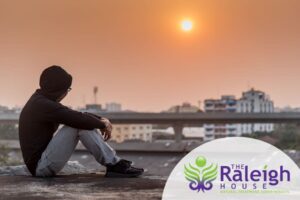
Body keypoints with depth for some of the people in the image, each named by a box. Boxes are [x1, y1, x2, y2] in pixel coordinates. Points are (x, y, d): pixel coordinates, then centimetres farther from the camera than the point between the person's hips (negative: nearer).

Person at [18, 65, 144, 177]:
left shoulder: (42, 100, 11)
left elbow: (75, 114, 14)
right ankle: (114, 165, -16)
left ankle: (115, 164, 2)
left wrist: (100, 120, 0)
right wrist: (102, 124, -7)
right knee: (78, 124, -19)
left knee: (84, 123, 6)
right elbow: (77, 118, -23)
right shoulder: (42, 105, -20)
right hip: (40, 166, -10)